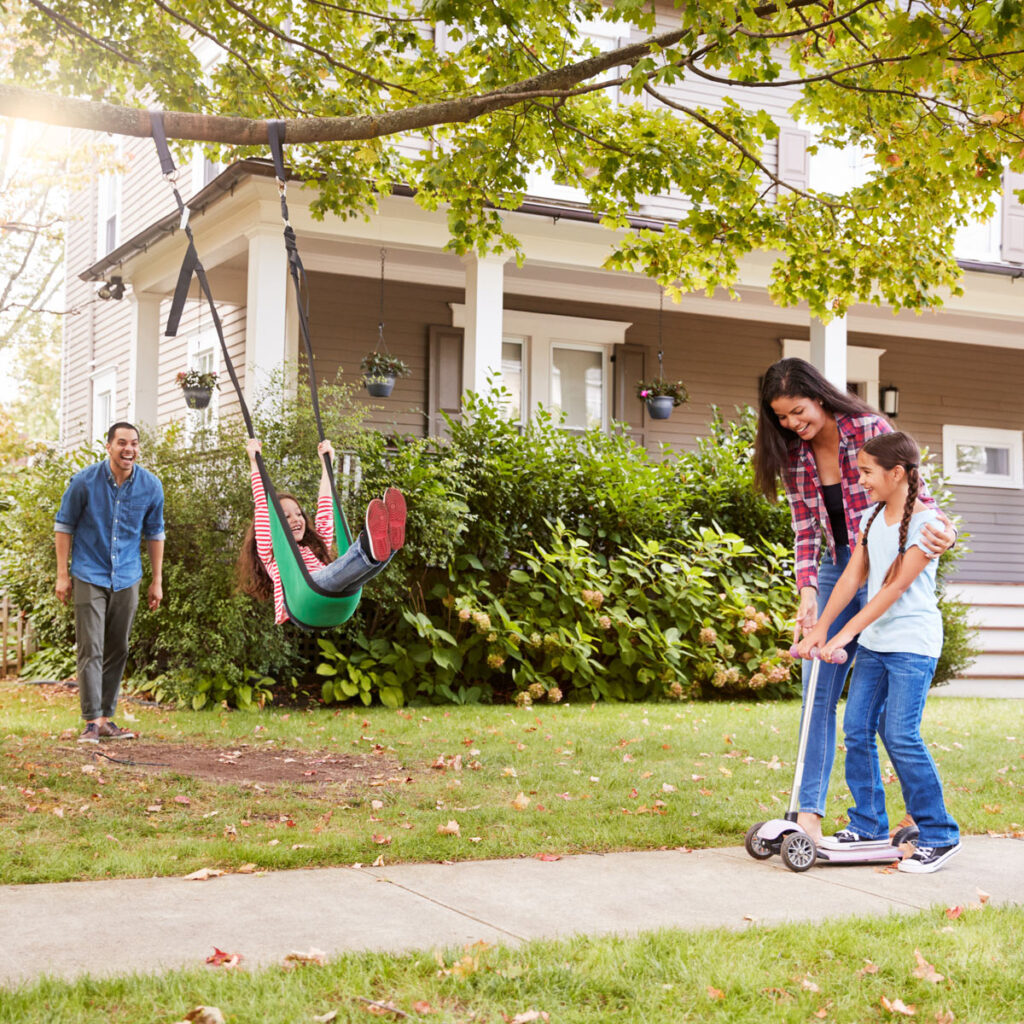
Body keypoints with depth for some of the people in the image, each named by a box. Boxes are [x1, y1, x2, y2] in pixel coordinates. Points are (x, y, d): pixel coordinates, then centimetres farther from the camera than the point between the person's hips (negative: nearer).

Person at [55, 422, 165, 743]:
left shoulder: (151, 486, -2)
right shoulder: (85, 481, -10)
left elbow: (154, 533, 10)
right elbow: (64, 524, 0)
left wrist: (157, 580, 10)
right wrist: (63, 574, -3)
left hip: (126, 579, 3)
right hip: (89, 575, -3)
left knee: (118, 651, 8)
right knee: (91, 650, -9)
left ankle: (107, 718, 17)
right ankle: (91, 721, -9)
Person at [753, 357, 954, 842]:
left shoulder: (869, 429, -12)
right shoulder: (792, 453, 3)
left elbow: (916, 494, -11)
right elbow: (805, 528, 2)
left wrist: (940, 531, -31)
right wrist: (807, 589, -12)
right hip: (835, 570, 5)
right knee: (818, 690, 0)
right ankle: (809, 811, 2)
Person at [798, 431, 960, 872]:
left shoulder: (926, 522, -13)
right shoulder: (871, 518, 10)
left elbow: (894, 588, -18)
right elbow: (853, 576, 8)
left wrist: (845, 634, -20)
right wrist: (820, 627, 0)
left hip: (912, 643, -7)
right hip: (873, 641, 7)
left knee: (901, 734, -11)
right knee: (857, 728, 4)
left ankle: (939, 835, 1)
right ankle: (868, 826, 15)